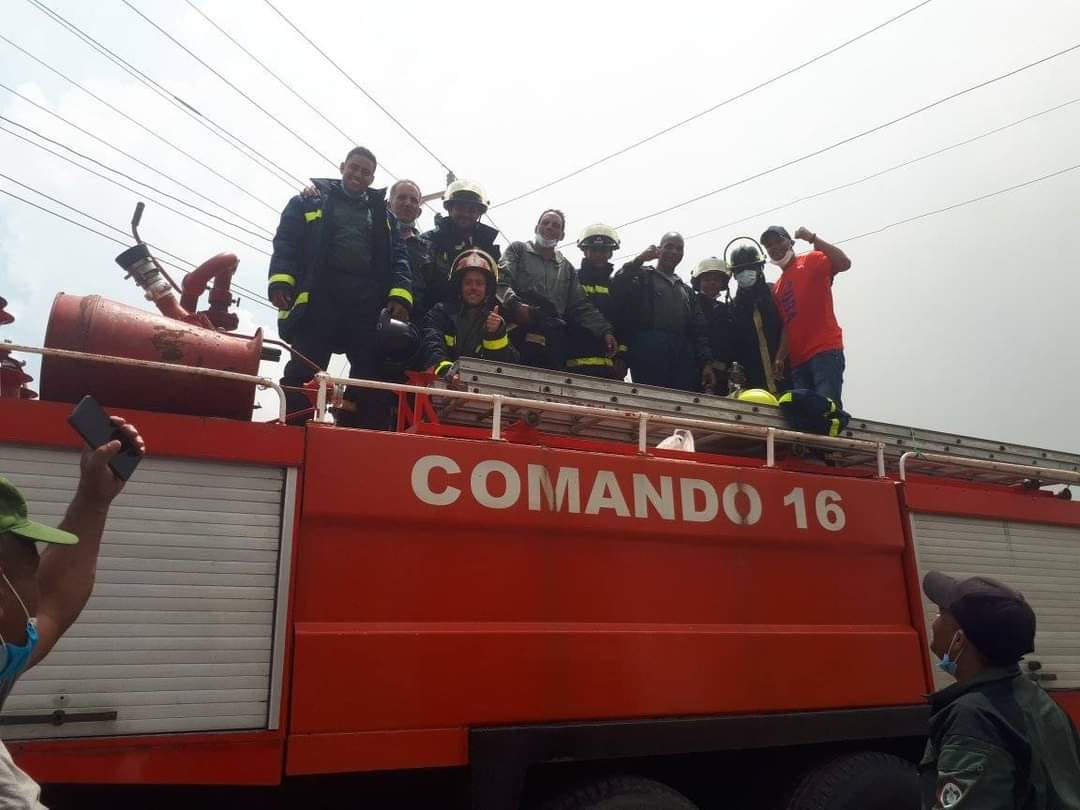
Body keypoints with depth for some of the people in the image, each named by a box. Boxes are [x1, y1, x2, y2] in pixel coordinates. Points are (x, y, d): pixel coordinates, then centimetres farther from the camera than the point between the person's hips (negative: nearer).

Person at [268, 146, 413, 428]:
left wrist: (400, 295, -6)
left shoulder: (383, 214, 24)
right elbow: (286, 242, 7)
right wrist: (281, 280, -11)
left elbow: (398, 257, 13)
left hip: (368, 301, 3)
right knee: (304, 368, -8)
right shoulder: (310, 201, 18)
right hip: (320, 296, -2)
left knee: (373, 372, -2)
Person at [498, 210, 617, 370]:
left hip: (554, 342, 4)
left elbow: (581, 307, 20)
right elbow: (501, 281, -1)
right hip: (519, 333, -4)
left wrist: (605, 331, 4)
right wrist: (514, 303, -22)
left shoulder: (567, 268, 28)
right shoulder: (518, 250, 17)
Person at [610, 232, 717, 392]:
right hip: (649, 353, -5)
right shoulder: (643, 277, 15)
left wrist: (706, 362, 9)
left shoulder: (687, 290, 31)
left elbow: (699, 330, 21)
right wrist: (638, 261, -7)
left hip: (683, 356, 5)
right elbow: (617, 289, -8)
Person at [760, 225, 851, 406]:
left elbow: (844, 263, -14)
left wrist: (813, 238, -15)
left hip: (825, 350, -7)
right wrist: (780, 358, 8)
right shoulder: (777, 289, 24)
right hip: (797, 360, 7)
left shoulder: (812, 261, 6)